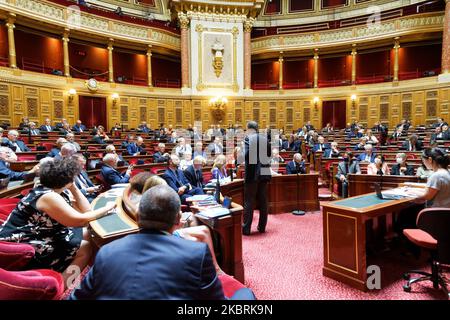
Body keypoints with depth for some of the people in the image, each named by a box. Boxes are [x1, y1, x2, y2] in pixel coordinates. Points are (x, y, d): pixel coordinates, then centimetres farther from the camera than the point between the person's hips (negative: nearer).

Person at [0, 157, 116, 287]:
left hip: (37, 237, 10)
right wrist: (107, 208, -15)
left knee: (87, 235, 6)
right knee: (86, 248, -10)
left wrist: (73, 188, -2)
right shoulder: (48, 197, -25)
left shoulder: (55, 192, 4)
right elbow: (80, 220, -26)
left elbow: (86, 210, 4)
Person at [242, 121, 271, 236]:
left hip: (252, 172, -5)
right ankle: (262, 226, 21)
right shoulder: (265, 138, 7)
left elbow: (246, 154, -18)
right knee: (263, 201, 12)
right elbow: (269, 155, 11)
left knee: (249, 201, 2)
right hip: (264, 172, 5)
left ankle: (246, 228, 7)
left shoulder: (248, 138, -8)